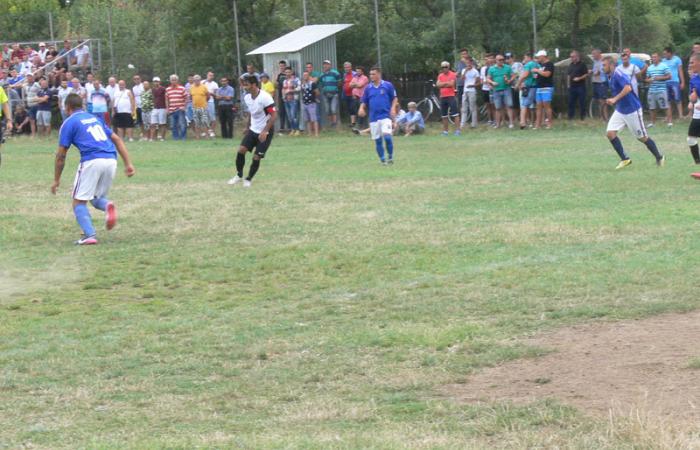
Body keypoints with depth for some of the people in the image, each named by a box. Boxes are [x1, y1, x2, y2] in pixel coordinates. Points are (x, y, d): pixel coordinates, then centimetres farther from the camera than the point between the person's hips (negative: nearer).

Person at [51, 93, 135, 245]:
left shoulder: (69, 123, 8)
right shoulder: (94, 118, 26)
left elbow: (61, 155, 6)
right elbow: (117, 139, 21)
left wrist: (56, 180, 14)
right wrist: (128, 163, 19)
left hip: (92, 161, -5)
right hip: (111, 160, 6)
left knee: (79, 202, 6)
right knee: (97, 198, 23)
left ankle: (89, 235, -12)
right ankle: (107, 206, -12)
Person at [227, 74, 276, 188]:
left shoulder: (265, 97, -23)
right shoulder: (247, 97, 1)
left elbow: (274, 115, -23)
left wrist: (265, 131, -26)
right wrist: (247, 127, 20)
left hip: (265, 132, -6)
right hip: (253, 129, 6)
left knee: (256, 157, -6)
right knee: (241, 150, -7)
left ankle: (249, 179, 13)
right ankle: (239, 175, 9)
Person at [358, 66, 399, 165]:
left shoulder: (388, 85, 0)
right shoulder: (368, 88, 8)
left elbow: (395, 98, 6)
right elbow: (364, 102, 14)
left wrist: (393, 108, -10)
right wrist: (362, 108, -6)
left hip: (386, 116, -4)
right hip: (373, 118, 4)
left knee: (387, 136, -18)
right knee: (377, 140, 3)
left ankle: (391, 157, 1)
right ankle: (383, 160, 15)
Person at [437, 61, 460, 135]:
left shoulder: (452, 75, -3)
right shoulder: (440, 76, 13)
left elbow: (451, 84, -14)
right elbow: (438, 85, 1)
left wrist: (442, 84, -3)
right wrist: (447, 83, -8)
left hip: (451, 96, -6)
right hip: (442, 97, 6)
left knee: (455, 114, -10)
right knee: (444, 115, 11)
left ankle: (457, 130, -12)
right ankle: (445, 131, 18)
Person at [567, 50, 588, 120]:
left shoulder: (582, 64, -3)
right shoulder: (571, 65, 15)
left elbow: (586, 74, -6)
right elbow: (568, 75, 22)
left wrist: (579, 78, -19)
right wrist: (568, 84, 14)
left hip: (580, 86, -6)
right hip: (572, 86, 6)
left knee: (582, 102, -4)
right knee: (571, 102, 5)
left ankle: (583, 116, 3)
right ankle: (571, 117, 11)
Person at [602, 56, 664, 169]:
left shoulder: (618, 73, -21)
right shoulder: (611, 76, 7)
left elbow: (628, 88, -36)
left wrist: (615, 99, -38)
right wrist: (613, 101, 16)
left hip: (632, 110, -8)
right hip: (620, 111, 8)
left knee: (642, 137, 3)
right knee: (610, 133, -8)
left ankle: (659, 157, 22)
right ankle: (625, 159, -1)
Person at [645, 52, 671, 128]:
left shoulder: (664, 66, -2)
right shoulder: (650, 68, 16)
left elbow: (669, 76, -5)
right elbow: (647, 78, 23)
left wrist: (659, 78, -14)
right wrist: (648, 80, -1)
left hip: (661, 90, -6)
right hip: (651, 90, 6)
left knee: (665, 106, -8)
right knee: (652, 107, 8)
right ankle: (653, 122, 18)